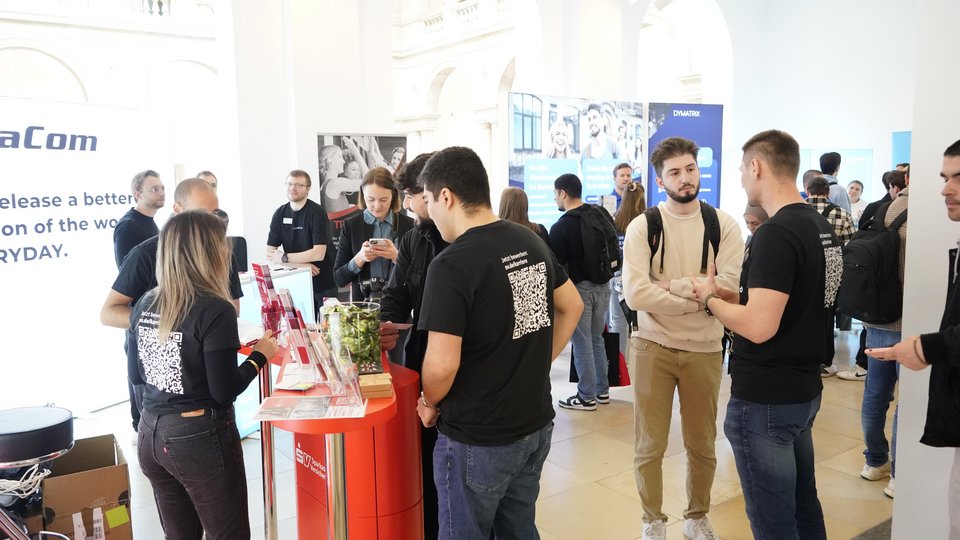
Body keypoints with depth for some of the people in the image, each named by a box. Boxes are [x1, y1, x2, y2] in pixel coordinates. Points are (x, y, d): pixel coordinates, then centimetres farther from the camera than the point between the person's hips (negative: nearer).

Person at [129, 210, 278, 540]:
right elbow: (224, 392, -17)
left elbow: (136, 376, 11)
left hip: (151, 435, 7)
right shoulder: (215, 310, -19)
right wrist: (261, 355, -4)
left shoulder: (145, 305, 2)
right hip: (200, 439, -7)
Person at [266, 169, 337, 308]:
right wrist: (300, 264, -14)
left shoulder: (316, 213, -11)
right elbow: (270, 254, -1)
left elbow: (319, 253, -19)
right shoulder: (280, 214, 2)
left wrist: (284, 257, -12)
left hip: (322, 285, -3)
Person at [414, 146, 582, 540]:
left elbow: (442, 365, -25)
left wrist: (431, 403, -5)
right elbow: (571, 307, 13)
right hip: (536, 425, 7)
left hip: (478, 439, -7)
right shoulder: (532, 242, 1)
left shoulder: (451, 265, -22)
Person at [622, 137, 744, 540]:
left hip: (704, 350, 1)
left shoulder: (724, 224, -3)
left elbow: (728, 286, -16)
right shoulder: (642, 226, -7)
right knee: (650, 446, 10)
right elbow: (635, 294, -18)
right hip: (653, 347, -1)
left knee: (702, 445, 17)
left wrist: (669, 285, -17)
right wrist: (698, 297, -15)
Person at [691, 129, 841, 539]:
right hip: (805, 390, 9)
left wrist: (711, 298, -11)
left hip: (765, 400, -9)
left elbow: (759, 327, -27)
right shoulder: (822, 228, 7)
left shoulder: (776, 233, -22)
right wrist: (736, 296, 9)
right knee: (803, 506, 22)